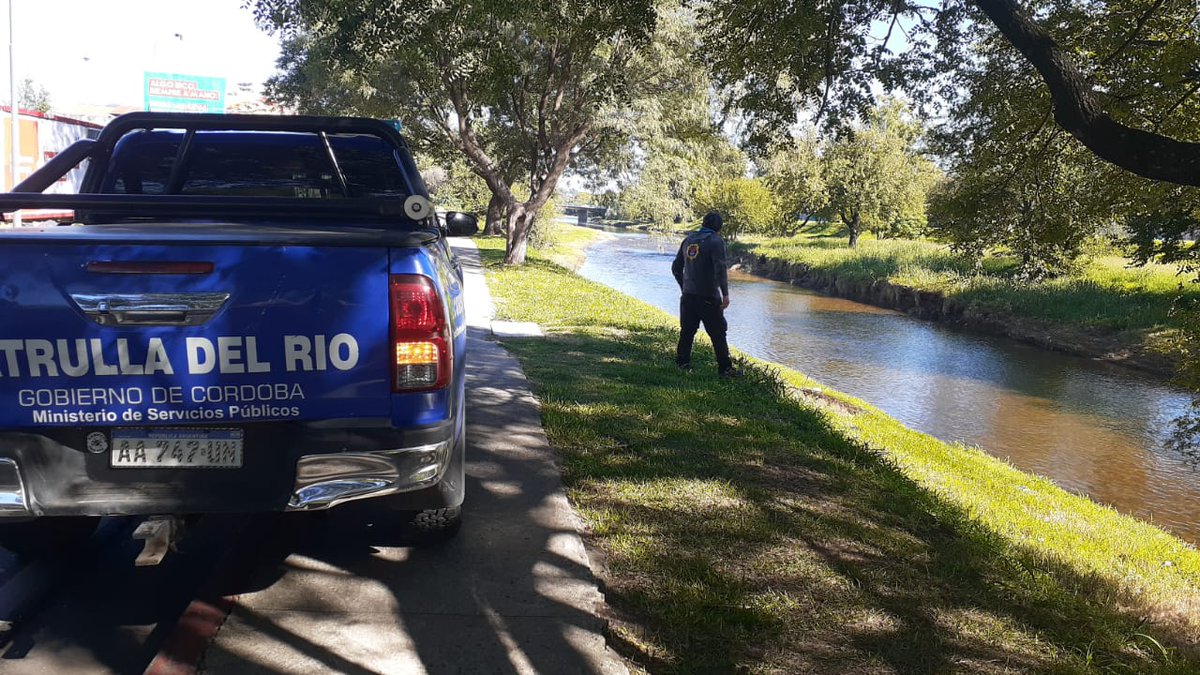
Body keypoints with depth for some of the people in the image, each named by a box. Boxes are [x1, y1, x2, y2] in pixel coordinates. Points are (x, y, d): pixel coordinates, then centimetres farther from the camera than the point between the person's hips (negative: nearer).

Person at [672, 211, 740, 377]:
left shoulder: (688, 239, 11)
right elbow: (720, 269, -18)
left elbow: (676, 268, 15)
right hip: (708, 297, -6)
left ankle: (682, 362, 19)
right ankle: (725, 368, 3)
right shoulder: (716, 241, -8)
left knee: (687, 331, 15)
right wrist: (725, 294, -15)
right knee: (718, 334, 0)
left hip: (688, 295, 6)